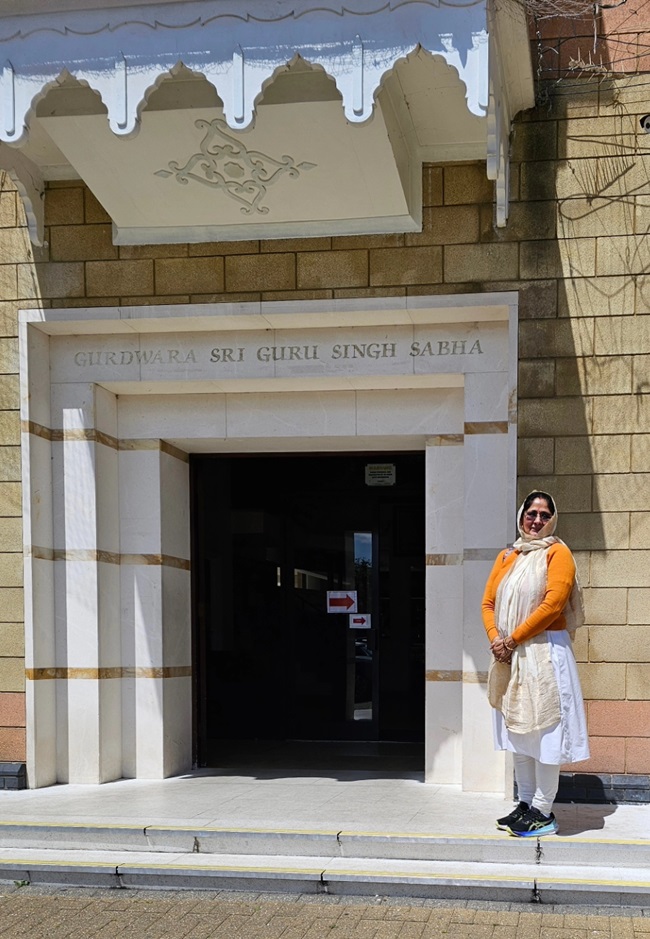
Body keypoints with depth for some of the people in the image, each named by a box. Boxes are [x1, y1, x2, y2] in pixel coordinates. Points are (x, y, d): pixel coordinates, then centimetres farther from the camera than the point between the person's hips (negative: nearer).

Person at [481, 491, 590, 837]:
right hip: (508, 656, 7)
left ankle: (543, 812, 0)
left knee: (543, 732, -5)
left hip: (544, 652, -7)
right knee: (518, 732, 12)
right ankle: (525, 804, 21)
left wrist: (512, 639, -14)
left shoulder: (557, 553, -5)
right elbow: (488, 602, 10)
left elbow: (552, 604, -15)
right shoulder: (507, 557, 14)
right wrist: (495, 639, -8)